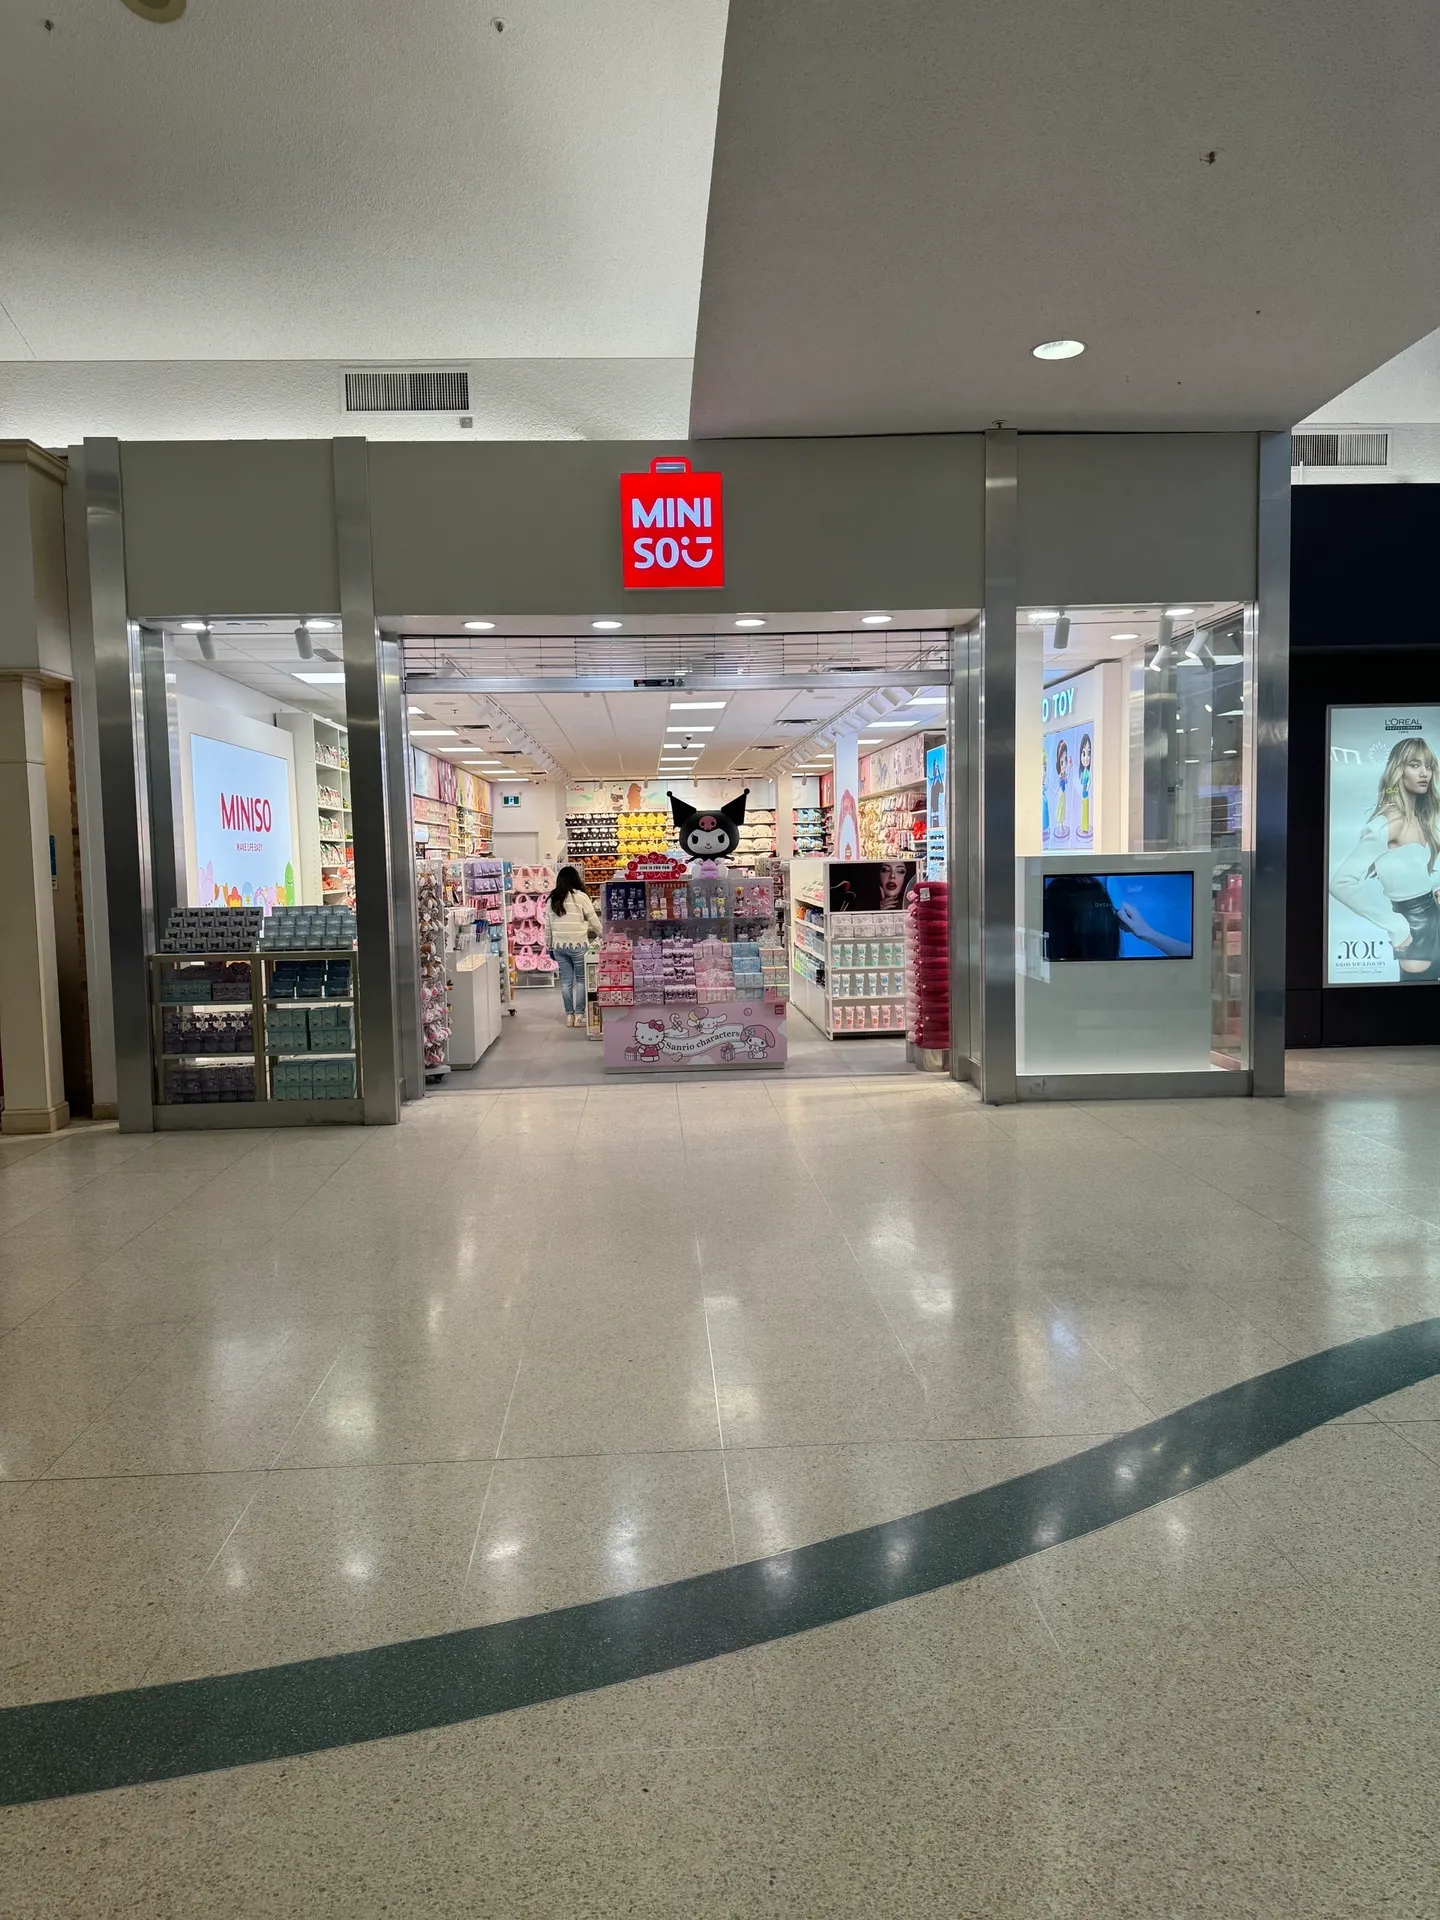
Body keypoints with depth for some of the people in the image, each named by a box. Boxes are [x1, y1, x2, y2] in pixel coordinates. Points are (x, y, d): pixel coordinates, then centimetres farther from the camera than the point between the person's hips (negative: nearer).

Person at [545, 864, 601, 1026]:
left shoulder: (552, 899, 7)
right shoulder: (580, 896, -6)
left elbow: (548, 925, 10)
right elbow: (593, 920, -1)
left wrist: (549, 946, 19)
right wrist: (602, 935, 15)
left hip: (559, 946, 4)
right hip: (578, 945, -4)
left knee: (566, 981, 8)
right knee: (581, 980, 5)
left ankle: (569, 1015, 12)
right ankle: (579, 1015, 4)